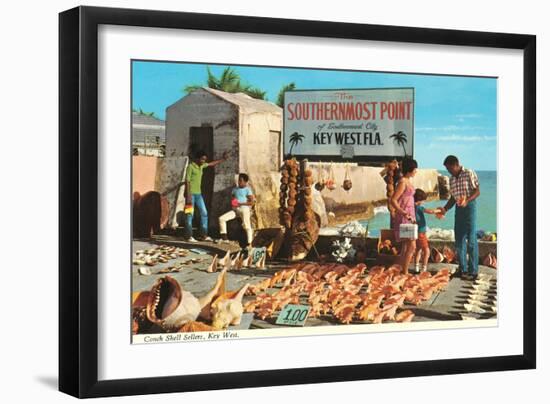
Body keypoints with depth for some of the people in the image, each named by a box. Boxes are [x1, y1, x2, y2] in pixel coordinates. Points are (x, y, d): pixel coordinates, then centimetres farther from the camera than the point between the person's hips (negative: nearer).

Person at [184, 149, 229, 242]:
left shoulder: (201, 166, 11)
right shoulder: (190, 167, -12)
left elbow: (212, 163, 29)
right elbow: (187, 181, -16)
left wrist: (223, 159, 32)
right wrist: (188, 196, -21)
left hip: (198, 193, 8)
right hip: (191, 193, -8)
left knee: (204, 213, 4)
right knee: (190, 215, -5)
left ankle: (204, 235, 9)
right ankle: (189, 237, -2)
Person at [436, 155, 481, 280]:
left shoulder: (469, 174, -8)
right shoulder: (452, 180, 13)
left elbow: (477, 191, -11)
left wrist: (467, 200, -25)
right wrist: (445, 209, 6)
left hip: (470, 206, -7)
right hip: (458, 209, 8)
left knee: (471, 240, -8)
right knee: (459, 240, 9)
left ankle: (473, 272, -6)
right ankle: (463, 269, 18)